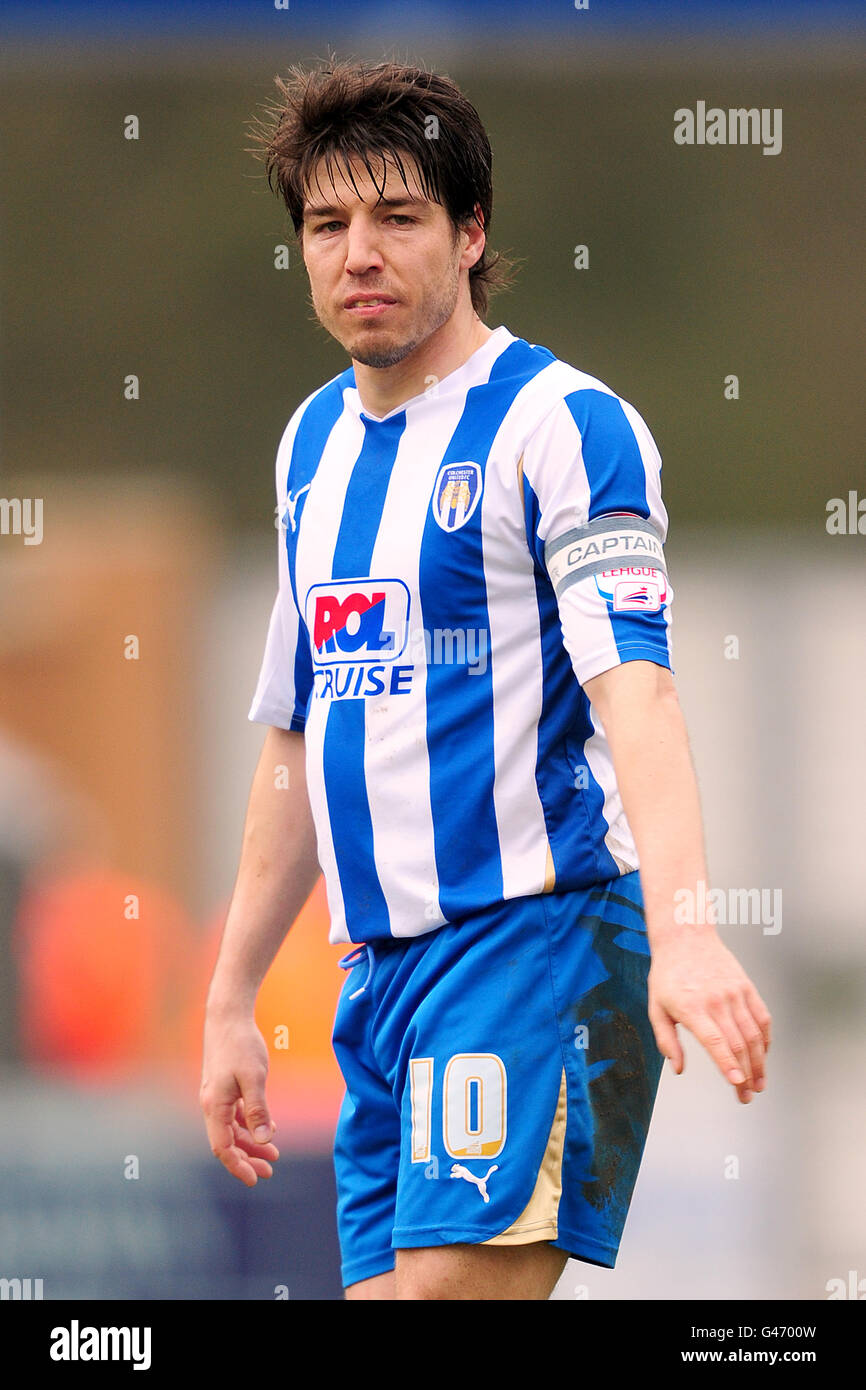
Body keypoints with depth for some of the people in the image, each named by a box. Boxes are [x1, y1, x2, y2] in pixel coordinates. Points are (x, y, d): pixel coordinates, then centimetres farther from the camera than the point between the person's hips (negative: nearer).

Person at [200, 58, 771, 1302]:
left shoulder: (560, 422, -7)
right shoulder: (314, 443, 16)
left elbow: (633, 685, -19)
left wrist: (681, 931, -33)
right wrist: (231, 1001, 23)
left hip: (537, 926, -7)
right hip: (379, 964, 7)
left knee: (449, 1282, -19)